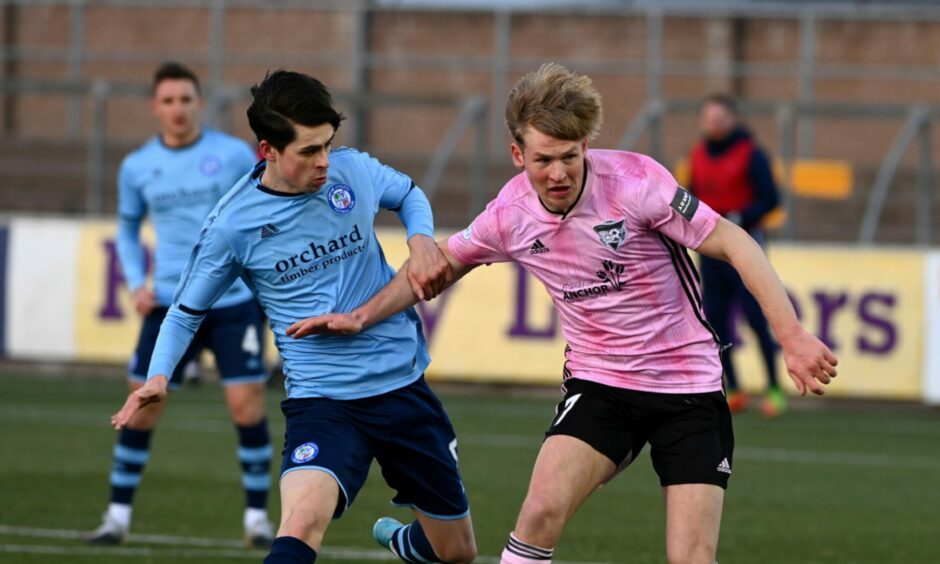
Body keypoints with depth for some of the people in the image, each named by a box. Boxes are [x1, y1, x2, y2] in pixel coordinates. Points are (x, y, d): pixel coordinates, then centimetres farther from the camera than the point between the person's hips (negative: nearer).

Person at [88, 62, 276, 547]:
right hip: (169, 306, 2)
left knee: (247, 406, -8)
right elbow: (128, 230, 17)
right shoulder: (136, 168, 3)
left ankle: (257, 516, 5)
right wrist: (137, 283, 2)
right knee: (141, 407, -1)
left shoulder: (235, 155, -4)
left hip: (234, 303, -2)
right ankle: (118, 516, 10)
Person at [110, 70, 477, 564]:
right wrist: (158, 376, -14)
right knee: (303, 523, -35)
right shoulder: (233, 224, -11)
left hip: (403, 387, 4)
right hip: (320, 401, -4)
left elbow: (410, 196, 18)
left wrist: (421, 242, -3)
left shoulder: (352, 171, -4)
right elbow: (186, 311, 3)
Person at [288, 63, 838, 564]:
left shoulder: (633, 179, -18)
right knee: (542, 510, -22)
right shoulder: (511, 214, -5)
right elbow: (445, 262, 16)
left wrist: (793, 337, -23)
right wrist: (360, 316, 12)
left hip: (689, 389, -3)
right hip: (600, 383, 3)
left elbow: (734, 243, -17)